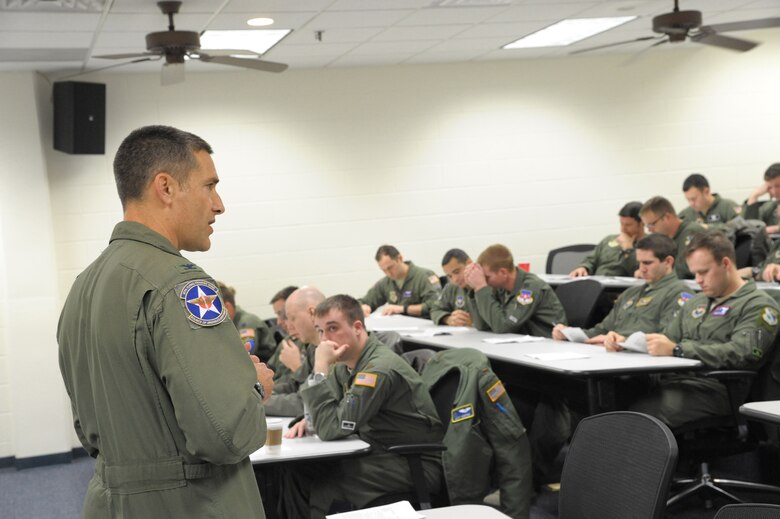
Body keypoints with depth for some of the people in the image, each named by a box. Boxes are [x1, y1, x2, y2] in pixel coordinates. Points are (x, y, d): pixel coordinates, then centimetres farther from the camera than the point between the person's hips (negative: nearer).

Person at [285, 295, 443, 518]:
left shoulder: (380, 369, -24)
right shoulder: (345, 364, 3)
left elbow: (331, 429, -27)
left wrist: (321, 368, -25)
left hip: (415, 465, -8)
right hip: (378, 453, 8)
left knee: (324, 482, -21)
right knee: (298, 471, -3)